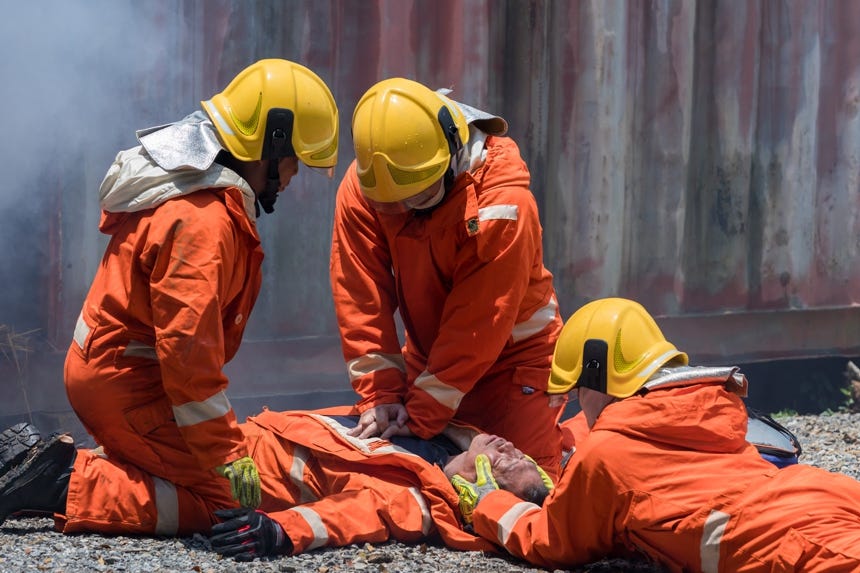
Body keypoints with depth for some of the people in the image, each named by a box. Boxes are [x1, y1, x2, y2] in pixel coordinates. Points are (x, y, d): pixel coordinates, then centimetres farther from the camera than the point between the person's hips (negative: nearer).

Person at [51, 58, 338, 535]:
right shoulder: (202, 222, -24)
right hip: (125, 383, -10)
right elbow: (188, 347, -27)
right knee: (218, 504, -11)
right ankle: (63, 489, -13)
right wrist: (228, 455, -23)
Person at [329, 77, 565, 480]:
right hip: (428, 353, 4)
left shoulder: (503, 202, -29)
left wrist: (422, 415, -28)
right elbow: (361, 299, -14)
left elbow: (478, 320, -28)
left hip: (514, 354, -4)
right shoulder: (359, 188, -15)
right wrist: (379, 395, -22)